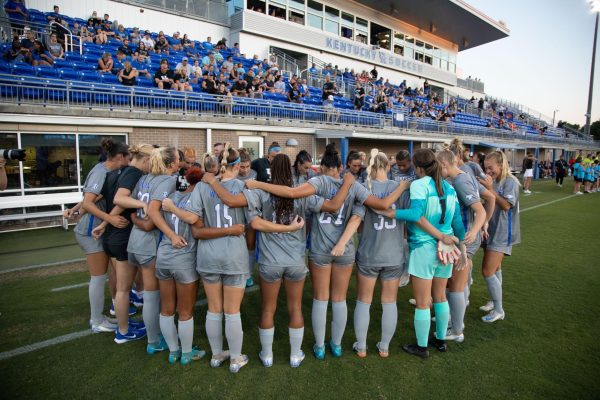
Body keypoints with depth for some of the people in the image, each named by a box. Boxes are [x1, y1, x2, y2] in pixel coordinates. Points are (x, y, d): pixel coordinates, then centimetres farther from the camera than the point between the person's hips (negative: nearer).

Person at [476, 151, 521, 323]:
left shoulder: (510, 182, -13)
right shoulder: (493, 182, 6)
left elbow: (506, 205, -21)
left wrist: (490, 188, -22)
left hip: (502, 233, -7)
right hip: (492, 230, 7)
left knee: (488, 271, -9)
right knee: (495, 269, 19)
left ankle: (499, 310, 5)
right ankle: (494, 302, 35)